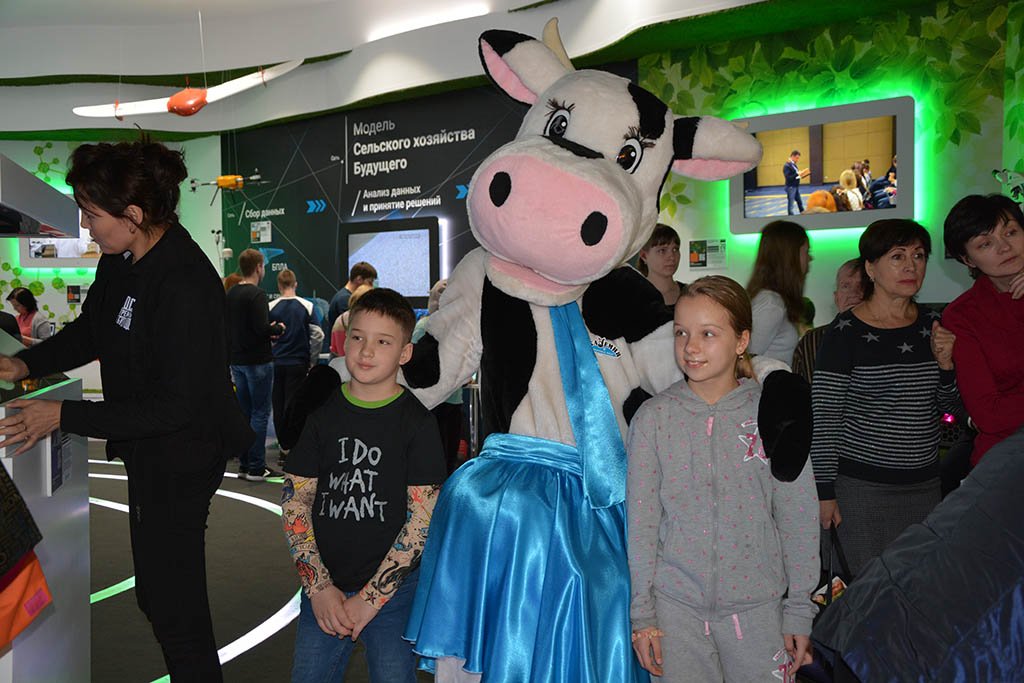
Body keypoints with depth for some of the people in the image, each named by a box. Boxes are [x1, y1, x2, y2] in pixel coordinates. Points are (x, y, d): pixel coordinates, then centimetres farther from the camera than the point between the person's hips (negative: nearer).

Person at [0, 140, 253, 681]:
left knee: (174, 603, 2)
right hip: (145, 452, 10)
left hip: (181, 458, -9)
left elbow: (176, 407, -27)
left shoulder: (186, 287, -29)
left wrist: (64, 415, -24)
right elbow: (90, 331, 16)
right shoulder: (120, 260, -2)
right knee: (153, 594, 23)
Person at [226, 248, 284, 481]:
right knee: (260, 413, -3)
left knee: (244, 413, 13)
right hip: (258, 361, -8)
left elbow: (227, 327, 15)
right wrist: (278, 329, -4)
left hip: (237, 361, 8)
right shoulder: (256, 294, -16)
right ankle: (256, 468, 0)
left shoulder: (230, 294, 10)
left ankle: (244, 464, 18)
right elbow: (261, 328, -25)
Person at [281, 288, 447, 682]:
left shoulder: (417, 422, -7)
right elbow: (295, 502, 2)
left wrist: (370, 598, -12)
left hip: (392, 591, -2)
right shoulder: (322, 413, 1)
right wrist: (319, 588, -6)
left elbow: (422, 516, -9)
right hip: (324, 591, 3)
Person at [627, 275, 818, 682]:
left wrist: (800, 609, 1)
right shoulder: (653, 418, -4)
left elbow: (797, 518, 0)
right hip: (675, 606, 0)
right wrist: (641, 611, -2)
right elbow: (640, 520, -2)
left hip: (756, 605, 0)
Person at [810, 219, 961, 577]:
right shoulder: (846, 331, -12)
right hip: (863, 487, -5)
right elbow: (822, 417, -11)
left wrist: (945, 362, -6)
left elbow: (949, 406, 13)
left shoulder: (931, 325, 5)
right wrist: (824, 492, -11)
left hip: (925, 483, 6)